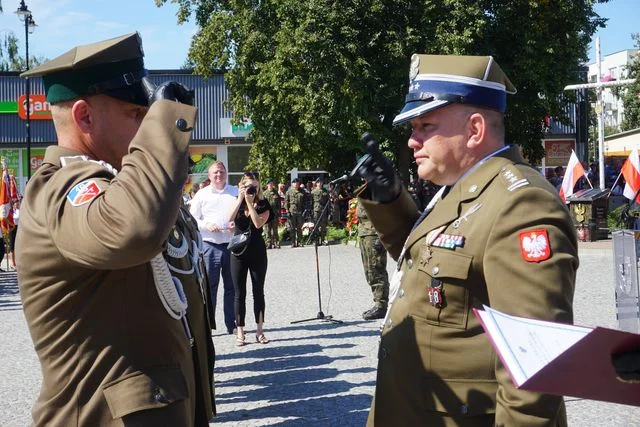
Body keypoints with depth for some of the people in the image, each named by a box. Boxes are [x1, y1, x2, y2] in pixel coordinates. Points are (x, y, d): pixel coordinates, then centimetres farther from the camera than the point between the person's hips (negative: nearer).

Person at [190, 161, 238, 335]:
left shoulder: (236, 193, 11)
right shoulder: (202, 194, 7)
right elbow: (192, 219, 6)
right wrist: (207, 225, -12)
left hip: (231, 244, 2)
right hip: (210, 245, -1)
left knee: (231, 286, 6)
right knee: (209, 286, -3)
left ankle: (231, 324, 13)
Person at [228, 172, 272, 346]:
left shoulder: (263, 205, 1)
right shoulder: (236, 203, 5)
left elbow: (258, 223, -16)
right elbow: (229, 218, -14)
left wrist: (250, 203, -15)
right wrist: (240, 199, -15)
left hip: (257, 252, 0)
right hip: (238, 252, 1)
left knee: (258, 292, 5)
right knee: (240, 294, 3)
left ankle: (259, 331, 13)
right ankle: (240, 332, 7)